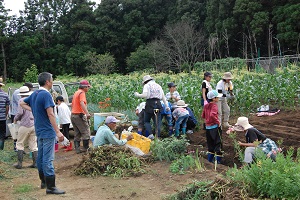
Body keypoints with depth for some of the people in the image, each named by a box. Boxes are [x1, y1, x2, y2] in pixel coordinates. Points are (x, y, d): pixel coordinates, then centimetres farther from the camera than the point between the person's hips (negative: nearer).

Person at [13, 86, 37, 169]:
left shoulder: (21, 100, -6)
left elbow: (20, 112, -14)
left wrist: (15, 119, 4)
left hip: (25, 125, -5)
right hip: (34, 125, 5)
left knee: (20, 144, 6)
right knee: (33, 145, 10)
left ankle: (19, 163, 5)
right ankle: (35, 163, 9)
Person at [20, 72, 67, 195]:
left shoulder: (34, 94, 10)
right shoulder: (46, 94, -17)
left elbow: (22, 103, 24)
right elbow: (50, 114, -23)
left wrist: (33, 110, 13)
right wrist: (58, 132, -22)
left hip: (39, 131, 9)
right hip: (48, 132, -9)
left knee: (40, 157, 16)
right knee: (48, 160, -7)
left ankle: (43, 182, 29)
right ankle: (50, 187, -3)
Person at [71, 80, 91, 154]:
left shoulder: (76, 92, 19)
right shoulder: (82, 93, -10)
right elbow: (82, 103, -27)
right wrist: (87, 113, -39)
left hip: (73, 115, 9)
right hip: (79, 115, -9)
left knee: (77, 134, 11)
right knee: (86, 132, -3)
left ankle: (77, 149, 10)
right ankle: (86, 149, -3)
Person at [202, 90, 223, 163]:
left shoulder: (206, 106, 7)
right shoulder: (214, 105, -15)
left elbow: (203, 116, 14)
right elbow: (212, 115, -31)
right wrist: (218, 122, -20)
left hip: (207, 127, 7)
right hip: (214, 127, -7)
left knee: (210, 143, 17)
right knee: (218, 143, 2)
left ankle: (210, 158, 22)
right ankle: (218, 159, 2)